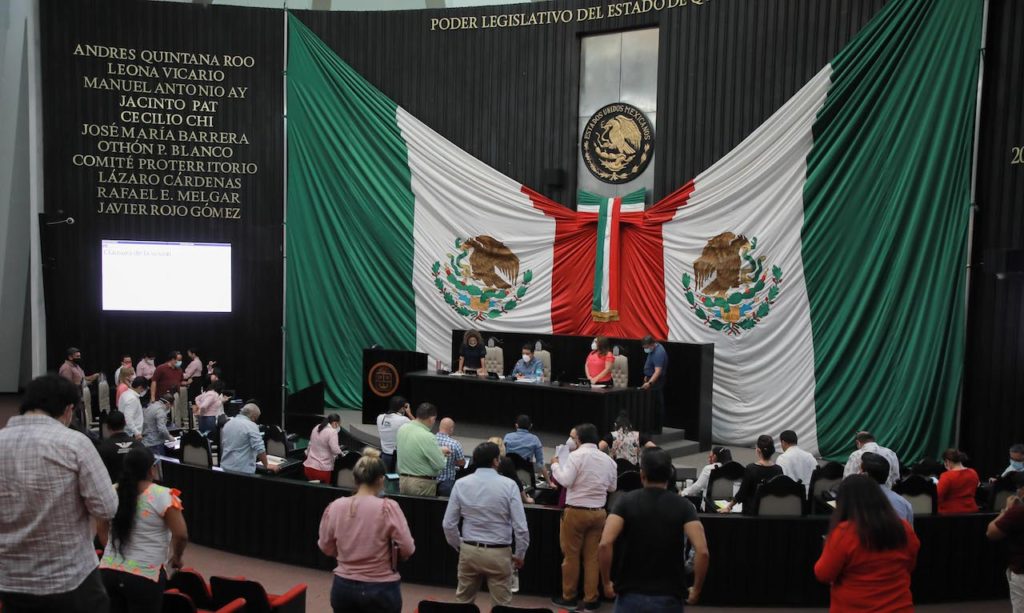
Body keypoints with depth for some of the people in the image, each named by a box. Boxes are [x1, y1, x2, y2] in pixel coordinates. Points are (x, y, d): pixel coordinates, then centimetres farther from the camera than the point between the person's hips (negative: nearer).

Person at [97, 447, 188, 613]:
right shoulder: (163, 496, -15)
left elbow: (102, 529, 13)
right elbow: (181, 535, -15)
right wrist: (176, 558, 3)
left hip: (109, 571, 5)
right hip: (145, 576, -5)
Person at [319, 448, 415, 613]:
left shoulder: (334, 507, -6)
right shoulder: (388, 508, -17)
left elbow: (326, 547, 6)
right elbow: (408, 549, -14)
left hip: (343, 587, 4)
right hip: (381, 590, -3)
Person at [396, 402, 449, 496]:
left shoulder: (402, 428, -1)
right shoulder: (428, 437, -24)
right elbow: (440, 465, -20)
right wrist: (441, 452, 3)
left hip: (402, 479, 7)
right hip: (423, 483, -7)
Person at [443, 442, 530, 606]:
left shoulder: (461, 484, -4)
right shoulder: (508, 485, -11)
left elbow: (448, 524, -1)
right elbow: (521, 527, -12)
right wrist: (520, 554, 3)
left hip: (469, 551, 3)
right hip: (499, 553, -2)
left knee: (462, 601, 19)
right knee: (501, 605, 10)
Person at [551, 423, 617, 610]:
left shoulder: (577, 455, -11)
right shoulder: (608, 459, 5)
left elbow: (566, 481, -16)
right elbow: (612, 487, 12)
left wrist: (555, 465, -1)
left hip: (576, 511, -4)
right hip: (598, 512, 5)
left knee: (571, 555, 8)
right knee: (592, 556, 11)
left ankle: (568, 597, 17)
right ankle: (591, 599, 17)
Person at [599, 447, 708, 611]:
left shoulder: (626, 501, -5)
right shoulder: (683, 506, -3)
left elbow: (604, 544, -19)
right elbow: (702, 551, -16)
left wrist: (608, 580, -4)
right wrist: (696, 589, -2)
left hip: (631, 596, 0)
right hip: (669, 598, 1)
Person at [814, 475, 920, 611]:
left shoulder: (843, 533, -22)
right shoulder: (904, 529, -7)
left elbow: (823, 575, -11)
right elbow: (909, 567, 10)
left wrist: (829, 552, 5)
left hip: (852, 608, -4)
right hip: (899, 607, 4)